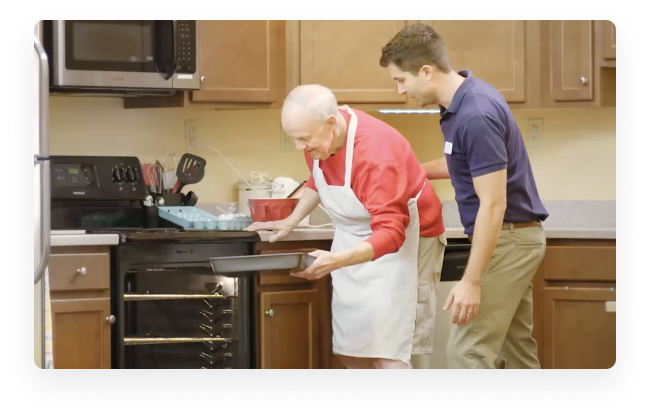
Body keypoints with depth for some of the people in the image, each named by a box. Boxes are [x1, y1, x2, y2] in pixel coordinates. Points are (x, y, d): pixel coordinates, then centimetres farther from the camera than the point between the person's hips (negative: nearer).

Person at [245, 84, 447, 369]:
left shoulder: (375, 153, -33)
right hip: (355, 243, 8)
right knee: (350, 348, 7)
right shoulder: (318, 137, -8)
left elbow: (390, 234, -37)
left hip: (402, 243, -8)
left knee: (385, 352, -15)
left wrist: (337, 261, -50)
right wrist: (291, 221, 4)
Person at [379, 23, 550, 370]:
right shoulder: (462, 100, 5)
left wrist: (471, 281, -24)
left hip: (506, 240, -10)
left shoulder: (476, 115, -25)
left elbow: (493, 205, -25)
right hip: (514, 238, 10)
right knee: (517, 349, 16)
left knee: (467, 353, -8)